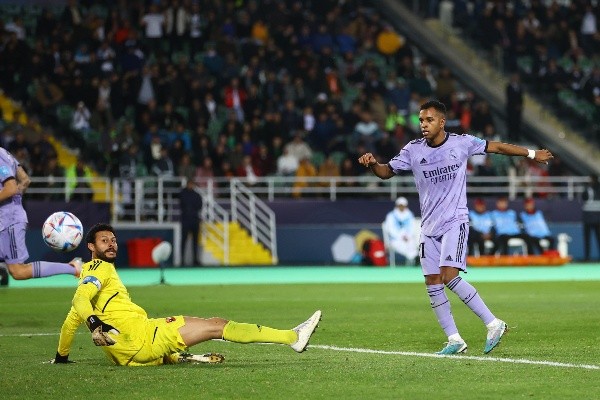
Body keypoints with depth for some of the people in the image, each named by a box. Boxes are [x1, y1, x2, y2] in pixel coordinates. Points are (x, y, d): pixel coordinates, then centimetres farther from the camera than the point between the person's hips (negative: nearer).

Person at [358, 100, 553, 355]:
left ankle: (493, 324, -13)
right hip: (429, 226, 5)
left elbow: (497, 147, 8)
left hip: (455, 221, -5)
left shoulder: (462, 143, -4)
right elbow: (387, 172, 8)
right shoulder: (413, 150, 2)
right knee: (432, 283, 0)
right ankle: (454, 340, 9)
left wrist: (532, 154, 16)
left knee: (449, 276, -20)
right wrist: (372, 164, -15)